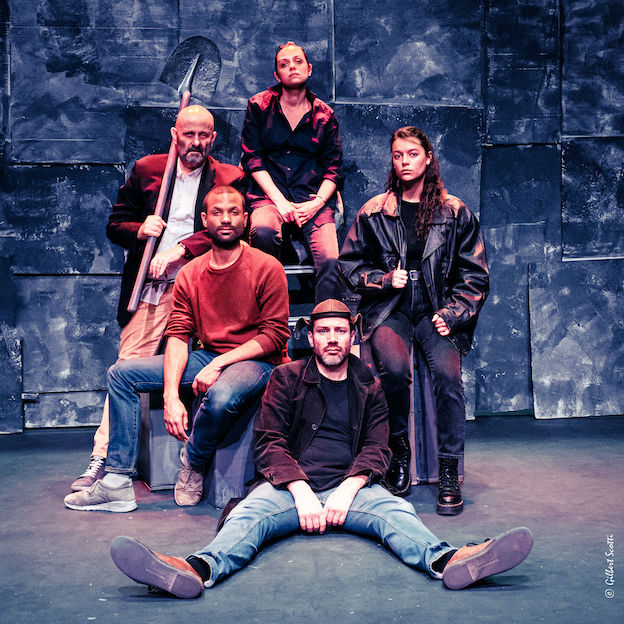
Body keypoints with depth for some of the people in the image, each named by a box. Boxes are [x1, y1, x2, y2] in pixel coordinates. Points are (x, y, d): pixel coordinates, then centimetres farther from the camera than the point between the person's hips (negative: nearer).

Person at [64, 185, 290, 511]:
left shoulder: (267, 268, -8)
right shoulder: (189, 274, 6)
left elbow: (275, 335, -12)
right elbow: (178, 335, -2)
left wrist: (219, 363, -20)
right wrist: (171, 395, -17)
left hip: (254, 361, -6)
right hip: (206, 358, 6)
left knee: (222, 396, -40)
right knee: (121, 373, -5)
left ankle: (193, 461, -6)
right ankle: (118, 483, -7)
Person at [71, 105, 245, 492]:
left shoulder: (229, 179, 11)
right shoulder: (146, 170, 18)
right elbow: (116, 224, 20)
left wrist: (178, 251, -12)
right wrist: (140, 230, -4)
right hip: (149, 288, 2)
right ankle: (103, 459, -6)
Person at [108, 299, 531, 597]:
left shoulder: (369, 387, 17)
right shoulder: (287, 378, 12)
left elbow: (377, 450, 8)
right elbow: (269, 443, 3)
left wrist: (347, 490, -14)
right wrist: (302, 493, -14)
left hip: (352, 486, 1)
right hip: (292, 485, -1)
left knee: (396, 511, -29)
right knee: (248, 513, -30)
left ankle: (447, 562, -55)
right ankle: (199, 570, -57)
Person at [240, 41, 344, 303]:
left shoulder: (324, 115, 13)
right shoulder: (259, 106, 9)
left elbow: (333, 168, 10)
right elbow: (252, 158, 3)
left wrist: (316, 203, -8)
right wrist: (279, 201, -9)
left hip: (314, 199, 1)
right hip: (269, 195, -1)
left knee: (330, 262, -25)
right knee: (264, 233, -36)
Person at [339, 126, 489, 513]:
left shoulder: (455, 212, 9)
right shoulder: (374, 212, 10)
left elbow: (475, 275, 9)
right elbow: (349, 264, 14)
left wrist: (451, 313, -5)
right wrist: (383, 279, -4)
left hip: (437, 311, 0)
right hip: (389, 310, 0)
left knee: (447, 372, -28)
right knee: (395, 367, -31)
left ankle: (450, 472, -16)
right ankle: (398, 449, -6)